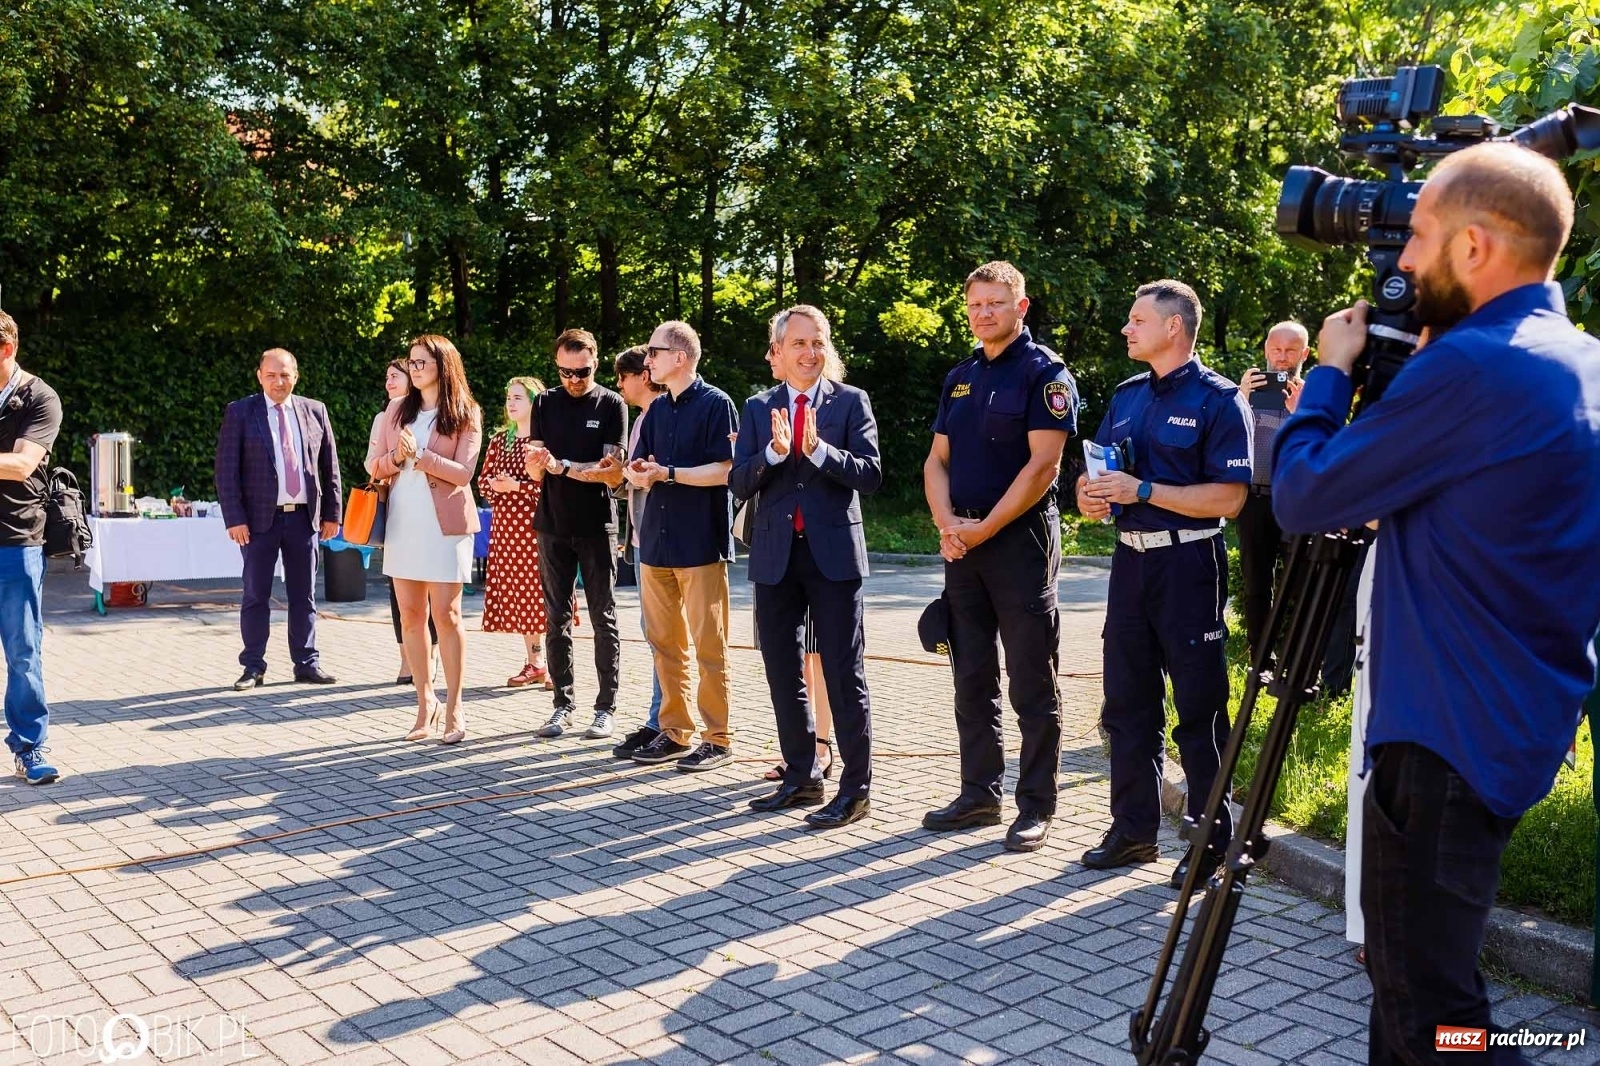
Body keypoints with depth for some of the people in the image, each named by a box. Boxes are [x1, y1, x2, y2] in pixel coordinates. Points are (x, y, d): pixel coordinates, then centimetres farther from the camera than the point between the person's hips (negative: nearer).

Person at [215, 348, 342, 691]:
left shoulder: (315, 411, 8)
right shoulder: (239, 412, 0)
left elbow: (329, 465, 11)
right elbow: (226, 470, -4)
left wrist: (332, 512, 7)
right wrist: (234, 518, -11)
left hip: (305, 517, 2)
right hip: (260, 518, -2)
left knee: (304, 595, 8)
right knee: (256, 595, 4)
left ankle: (307, 663, 16)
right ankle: (254, 667, 12)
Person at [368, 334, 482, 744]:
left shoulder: (466, 414, 0)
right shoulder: (397, 409, 12)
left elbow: (463, 473, -8)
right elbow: (374, 466, 10)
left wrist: (420, 455, -17)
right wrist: (396, 457, -10)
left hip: (444, 523, -4)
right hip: (402, 522, 4)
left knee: (446, 614, -4)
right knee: (410, 615, 6)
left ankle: (454, 708, 3)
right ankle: (425, 701, 16)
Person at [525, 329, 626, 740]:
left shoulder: (611, 405, -1)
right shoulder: (545, 404, 8)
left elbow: (613, 474, -9)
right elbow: (534, 472, 2)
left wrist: (560, 466, -15)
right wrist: (562, 467, -21)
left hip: (597, 525, -3)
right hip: (553, 525, 3)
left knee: (604, 618, 1)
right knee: (557, 618, 6)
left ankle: (606, 707, 6)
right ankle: (563, 704, 14)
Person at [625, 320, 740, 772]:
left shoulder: (715, 404, -6)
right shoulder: (657, 409, 16)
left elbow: (723, 470, -13)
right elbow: (637, 470, 16)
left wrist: (667, 473, -15)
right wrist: (640, 474, -7)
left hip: (701, 542, -7)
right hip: (657, 539, 7)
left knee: (708, 645, -2)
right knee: (664, 642, 10)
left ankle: (718, 739, 6)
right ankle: (675, 732, 20)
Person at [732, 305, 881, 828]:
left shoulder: (851, 402, 1)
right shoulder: (757, 409, 9)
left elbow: (870, 475, -9)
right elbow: (739, 483, 0)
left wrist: (819, 449, -22)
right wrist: (774, 451, -18)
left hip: (833, 553, -4)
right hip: (776, 554, 4)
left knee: (844, 676, -2)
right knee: (783, 674, 12)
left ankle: (855, 788, 6)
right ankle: (802, 778, 25)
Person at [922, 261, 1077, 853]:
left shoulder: (1043, 372, -6)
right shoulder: (960, 377, 15)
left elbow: (1042, 464, -14)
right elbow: (937, 460, 12)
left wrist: (984, 528, -14)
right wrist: (947, 524, -5)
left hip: (1020, 539, -7)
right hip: (962, 543, 7)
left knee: (1031, 685, 0)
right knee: (972, 680, 12)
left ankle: (1036, 806, 9)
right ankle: (979, 793, 23)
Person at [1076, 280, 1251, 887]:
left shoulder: (1218, 399, -7)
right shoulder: (1126, 397, 14)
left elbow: (1230, 497, -15)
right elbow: (1098, 469, 18)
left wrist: (1143, 491, -20)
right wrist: (1091, 495, -5)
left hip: (1189, 564, -7)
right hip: (1131, 560, 7)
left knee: (1199, 710, 0)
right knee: (1127, 703, 11)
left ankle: (1211, 841, 12)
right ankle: (1133, 830, 22)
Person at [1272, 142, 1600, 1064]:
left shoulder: (1474, 364, -21)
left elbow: (1303, 497, -14)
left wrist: (1332, 373, 1)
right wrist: (1386, 374, 12)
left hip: (1449, 738, -10)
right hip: (1521, 725, 10)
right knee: (1416, 980, 22)